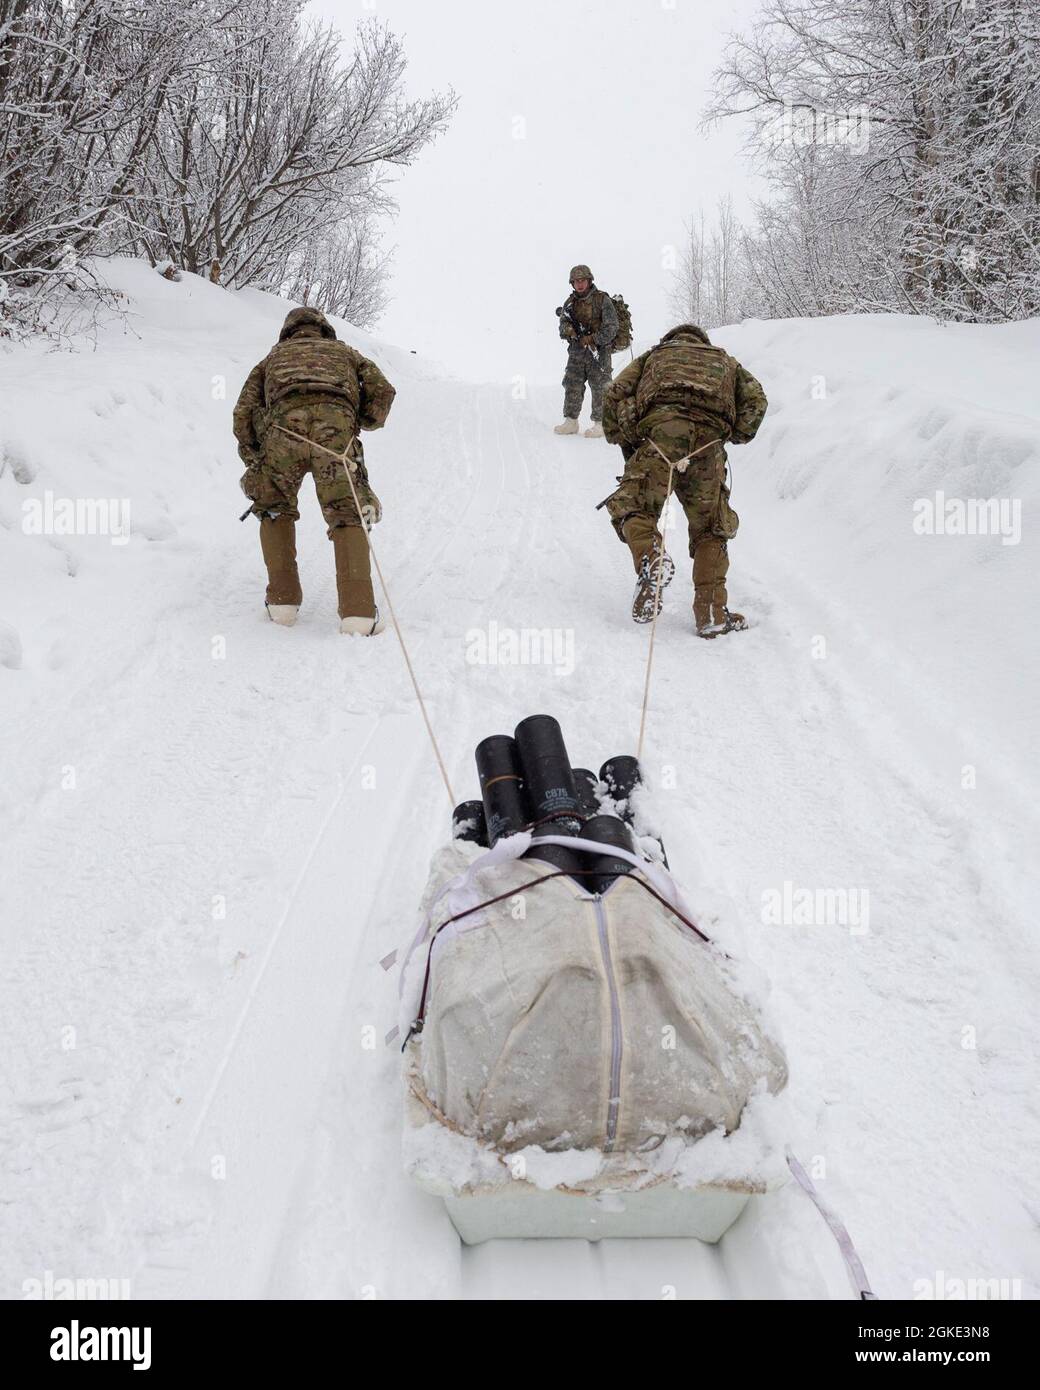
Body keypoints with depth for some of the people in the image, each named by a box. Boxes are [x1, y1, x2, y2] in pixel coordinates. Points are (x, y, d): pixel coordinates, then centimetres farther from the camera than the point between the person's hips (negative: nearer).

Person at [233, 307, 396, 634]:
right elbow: (382, 389, 20)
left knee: (275, 510, 23)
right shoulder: (343, 350, 38)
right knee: (349, 516, 6)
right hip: (336, 426, -1)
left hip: (284, 425, 1)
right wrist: (363, 423, 37)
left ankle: (283, 600, 15)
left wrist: (254, 461, 32)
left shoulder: (274, 355, 38)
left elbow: (243, 413, 25)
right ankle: (357, 611, -11)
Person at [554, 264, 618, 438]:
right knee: (572, 386, 4)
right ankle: (571, 421, 13)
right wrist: (568, 329, -22)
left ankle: (599, 424, 2)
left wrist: (592, 340, -17)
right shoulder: (570, 302, 10)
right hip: (576, 353, 5)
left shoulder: (602, 300, -5)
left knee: (599, 388, -3)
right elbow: (563, 325, 3)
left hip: (598, 351, -5)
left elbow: (611, 327, -9)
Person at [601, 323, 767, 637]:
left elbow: (616, 394, 15)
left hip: (661, 426, -1)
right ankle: (712, 613, 7)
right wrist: (734, 436, 27)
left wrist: (625, 442, 19)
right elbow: (755, 399, 17)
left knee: (632, 506, 3)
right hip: (709, 440, 2)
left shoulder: (654, 355, 33)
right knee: (710, 529, 12)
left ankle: (649, 555, -29)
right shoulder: (724, 360, 36)